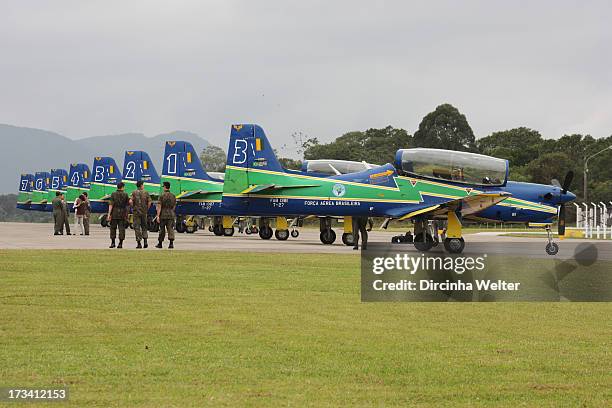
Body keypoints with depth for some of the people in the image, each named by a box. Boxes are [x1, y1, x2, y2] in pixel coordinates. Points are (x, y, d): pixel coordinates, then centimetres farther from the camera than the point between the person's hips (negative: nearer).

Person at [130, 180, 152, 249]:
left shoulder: (134, 193, -3)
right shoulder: (146, 193, 0)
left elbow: (130, 201, -16)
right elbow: (149, 202, -7)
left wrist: (133, 207, 0)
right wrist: (147, 209, 5)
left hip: (136, 212, -1)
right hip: (144, 212, 1)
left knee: (137, 227, 2)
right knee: (144, 227, 14)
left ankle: (139, 243, -2)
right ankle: (145, 242, 2)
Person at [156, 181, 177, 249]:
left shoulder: (162, 196, -7)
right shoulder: (173, 196, 6)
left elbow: (159, 206, -11)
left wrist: (158, 216, -12)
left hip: (163, 215, -3)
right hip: (171, 215, 3)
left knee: (162, 230, 7)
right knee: (170, 229, -2)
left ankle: (160, 244, 17)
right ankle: (171, 243, -15)